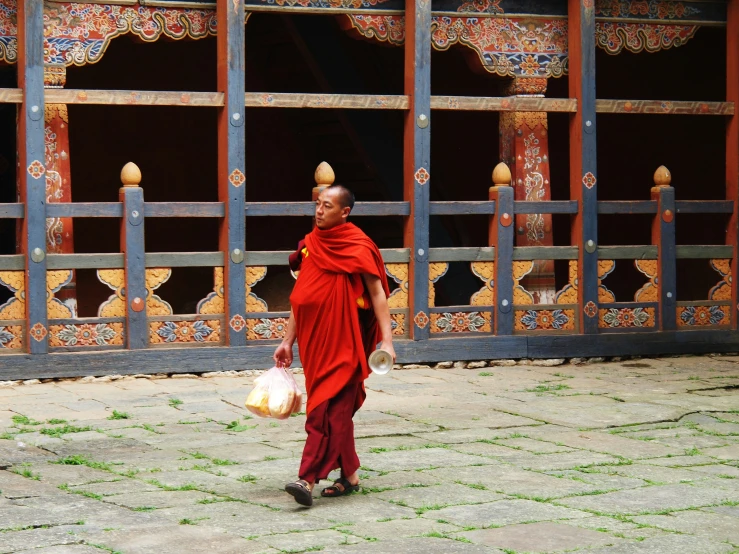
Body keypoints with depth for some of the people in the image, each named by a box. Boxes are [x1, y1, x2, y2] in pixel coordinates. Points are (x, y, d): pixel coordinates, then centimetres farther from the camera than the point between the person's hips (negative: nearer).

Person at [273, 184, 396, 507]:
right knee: (338, 410, 13)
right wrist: (287, 342, 14)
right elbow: (300, 299, 16)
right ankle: (349, 475, 22)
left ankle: (308, 479, -17)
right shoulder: (310, 245, 11)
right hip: (315, 341, 7)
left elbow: (378, 295, -11)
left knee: (326, 410, -12)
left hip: (344, 343, -7)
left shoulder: (358, 247, -8)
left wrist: (386, 340, -19)